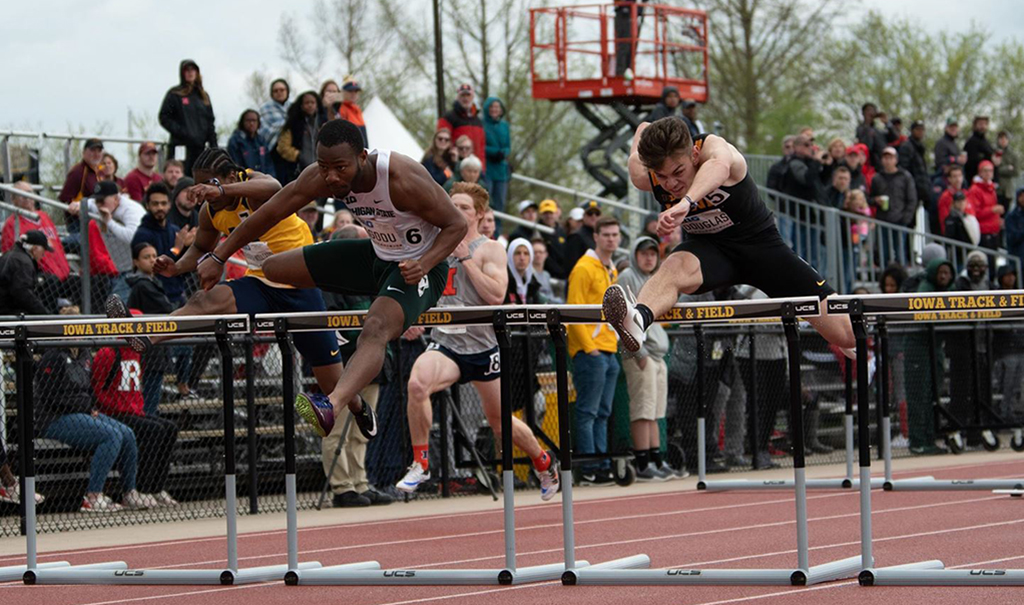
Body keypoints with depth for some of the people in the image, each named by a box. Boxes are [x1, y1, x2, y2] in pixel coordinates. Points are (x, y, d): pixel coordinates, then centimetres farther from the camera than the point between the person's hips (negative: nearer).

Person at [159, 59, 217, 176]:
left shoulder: (203, 96, 18)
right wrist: (181, 132, -13)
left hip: (200, 146, 5)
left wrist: (213, 144, 8)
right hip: (180, 145, -5)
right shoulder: (174, 94, 3)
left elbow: (210, 122, 18)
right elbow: (164, 118, -1)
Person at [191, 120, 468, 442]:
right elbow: (269, 213, -4)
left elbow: (457, 224, -21)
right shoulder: (321, 178, -15)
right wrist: (217, 258, -2)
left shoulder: (404, 180, -32)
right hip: (376, 255, 8)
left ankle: (332, 405, -64)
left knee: (376, 329, -37)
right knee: (270, 269, 8)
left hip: (419, 267, -8)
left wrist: (424, 264, -36)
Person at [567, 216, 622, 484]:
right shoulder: (584, 268, -9)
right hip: (590, 351, -9)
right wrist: (589, 346, -18)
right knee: (588, 411, -7)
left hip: (609, 351, 9)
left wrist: (614, 343, 16)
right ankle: (589, 470, -7)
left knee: (602, 414, 9)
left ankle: (603, 466, 12)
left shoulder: (612, 271, 18)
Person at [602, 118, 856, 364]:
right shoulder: (642, 175, -19)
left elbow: (719, 166, -61)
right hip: (709, 247, 2)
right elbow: (644, 129, 5)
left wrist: (686, 201, -79)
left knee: (847, 335, -4)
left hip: (760, 241, -1)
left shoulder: (714, 147, -32)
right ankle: (639, 318, -68)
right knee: (677, 266, -39)